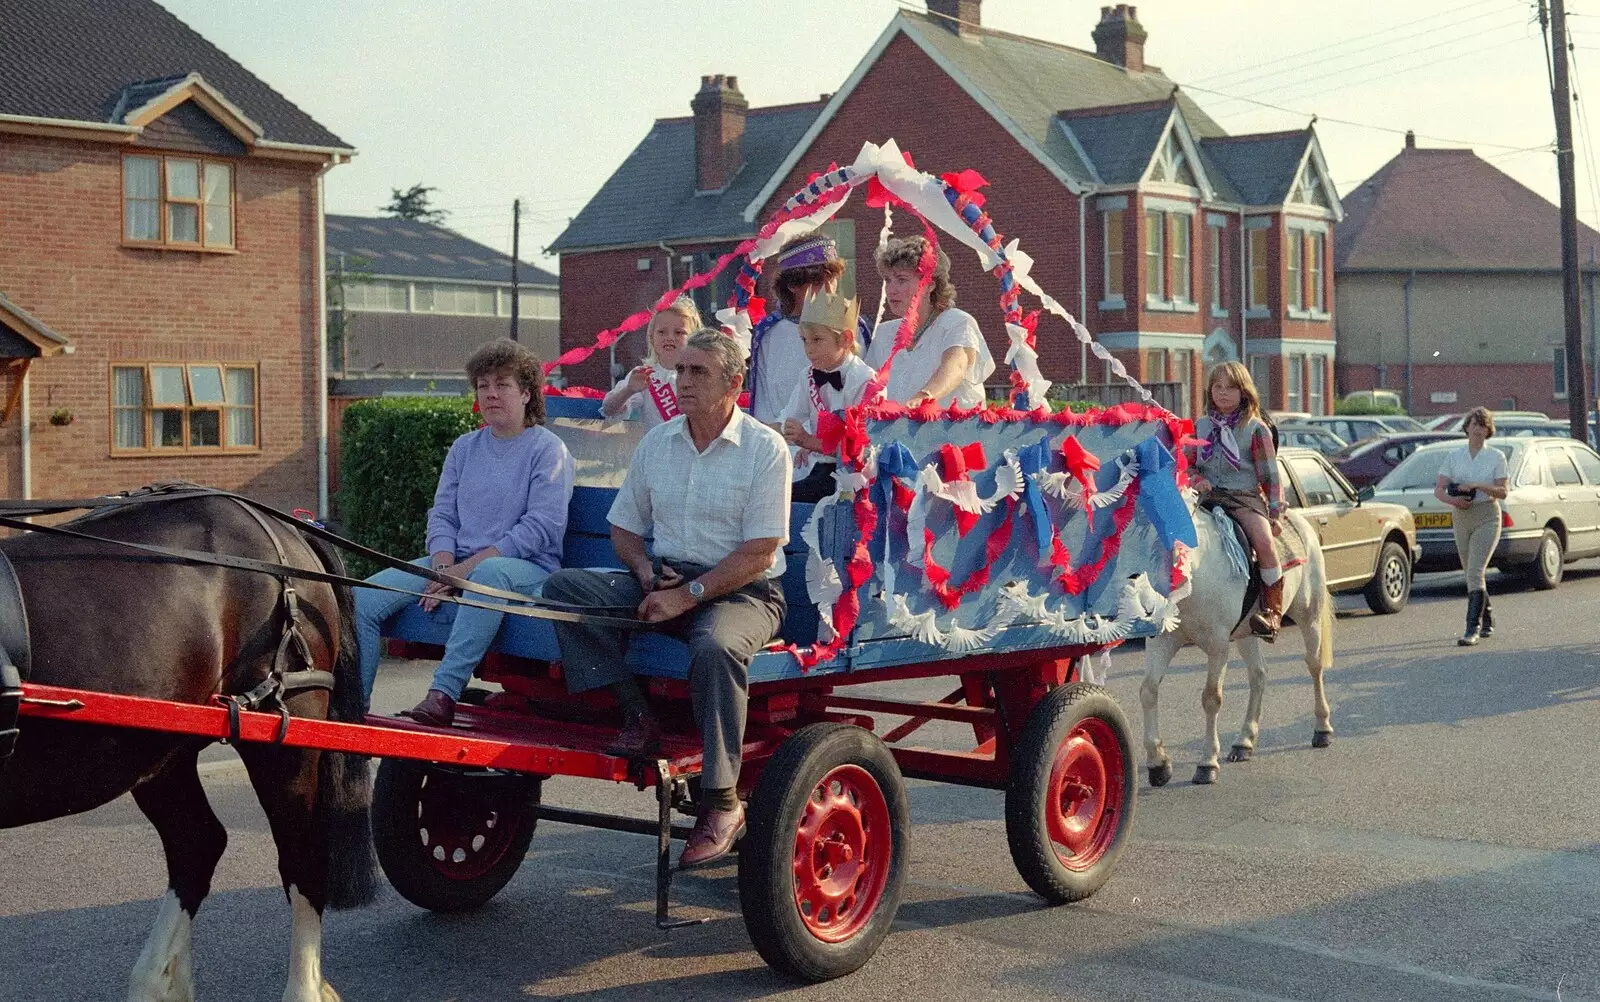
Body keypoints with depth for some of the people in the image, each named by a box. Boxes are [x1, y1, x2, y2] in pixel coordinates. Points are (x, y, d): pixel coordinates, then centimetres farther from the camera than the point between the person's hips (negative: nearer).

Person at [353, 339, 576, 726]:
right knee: (364, 598, -13)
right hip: (458, 564, 6)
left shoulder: (548, 450, -2)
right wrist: (444, 568, -10)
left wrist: (470, 566, -18)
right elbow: (442, 514, 12)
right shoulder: (465, 447, 17)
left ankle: (444, 691, -45)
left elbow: (541, 527, -12)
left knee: (490, 572, -43)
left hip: (528, 567, -6)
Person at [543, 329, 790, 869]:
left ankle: (721, 803, -28)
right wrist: (646, 573, -4)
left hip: (743, 590, -6)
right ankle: (637, 717, -21)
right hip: (665, 580, 6)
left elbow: (759, 553, -12)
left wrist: (689, 594, -18)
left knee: (714, 647, -39)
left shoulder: (765, 448, -6)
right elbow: (624, 527, 18)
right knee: (563, 586, -15)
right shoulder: (656, 442, 11)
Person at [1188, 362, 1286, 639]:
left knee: (1264, 541, -29)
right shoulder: (1200, 426, 14)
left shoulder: (1255, 429, 3)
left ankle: (1273, 611, -22)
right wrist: (1197, 480, -4)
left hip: (1246, 497, -3)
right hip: (1208, 498, 3)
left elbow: (1270, 475, 3)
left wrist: (1275, 513, -4)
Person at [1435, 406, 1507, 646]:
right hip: (1461, 518, 4)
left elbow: (1502, 492, -6)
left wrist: (1477, 485, -20)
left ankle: (1472, 629, -19)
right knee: (1471, 573, 13)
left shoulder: (1496, 457, 0)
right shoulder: (1454, 456, 7)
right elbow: (1438, 488, 0)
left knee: (1474, 572, -17)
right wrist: (1452, 499, -20)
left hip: (1487, 517, -4)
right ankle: (1487, 621, 32)